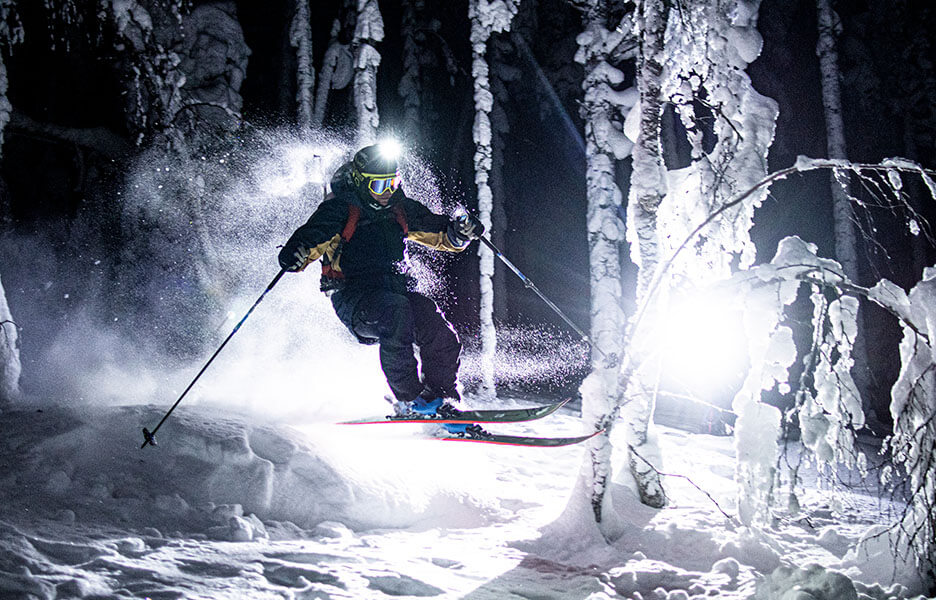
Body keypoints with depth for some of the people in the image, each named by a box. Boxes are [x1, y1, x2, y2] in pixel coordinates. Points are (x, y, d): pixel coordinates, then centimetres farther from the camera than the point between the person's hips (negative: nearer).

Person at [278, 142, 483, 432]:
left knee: (442, 337, -20)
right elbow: (313, 235, -12)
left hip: (397, 290, 5)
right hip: (352, 296, -5)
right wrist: (296, 253, -35)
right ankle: (409, 398, -29)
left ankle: (442, 400, -6)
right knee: (396, 311, -36)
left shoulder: (400, 208, 15)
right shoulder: (340, 208, 0)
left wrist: (458, 233, -5)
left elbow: (439, 233, 18)